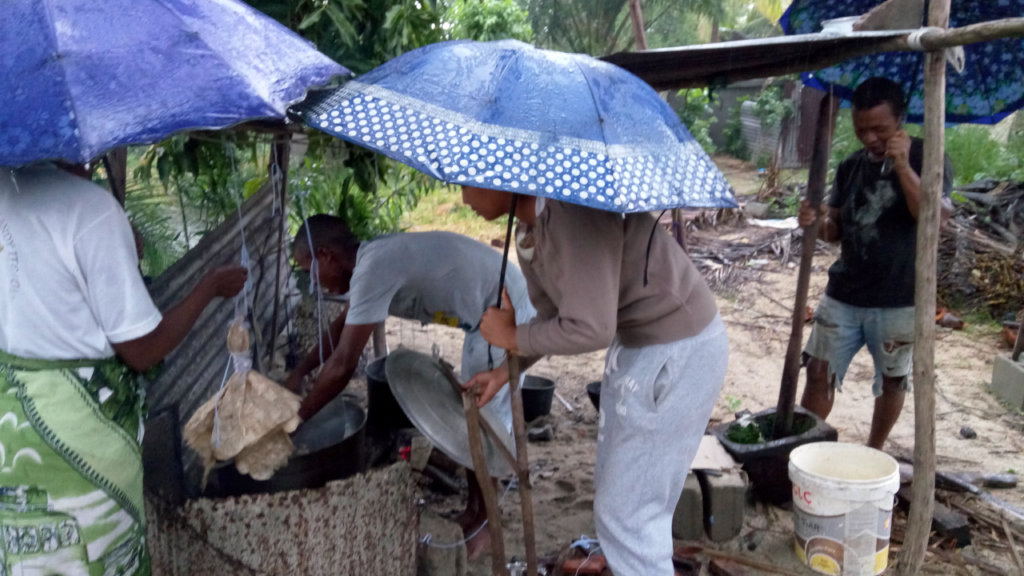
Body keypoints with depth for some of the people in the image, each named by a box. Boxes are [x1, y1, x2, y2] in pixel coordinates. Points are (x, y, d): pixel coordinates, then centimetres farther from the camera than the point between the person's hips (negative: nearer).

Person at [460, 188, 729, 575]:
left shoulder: (574, 212, -27)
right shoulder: (527, 235, 3)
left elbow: (590, 329, -32)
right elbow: (553, 319, 16)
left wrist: (513, 337, -16)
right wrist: (505, 371, 9)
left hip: (680, 352, -10)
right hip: (636, 344, 10)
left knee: (627, 512, -2)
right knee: (615, 493, 21)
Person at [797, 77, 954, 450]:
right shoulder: (850, 167, 5)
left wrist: (903, 165, -28)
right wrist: (817, 223, -12)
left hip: (898, 300, -3)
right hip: (843, 294, 3)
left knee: (892, 381, 12)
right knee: (819, 374, 3)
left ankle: (873, 454, 31)